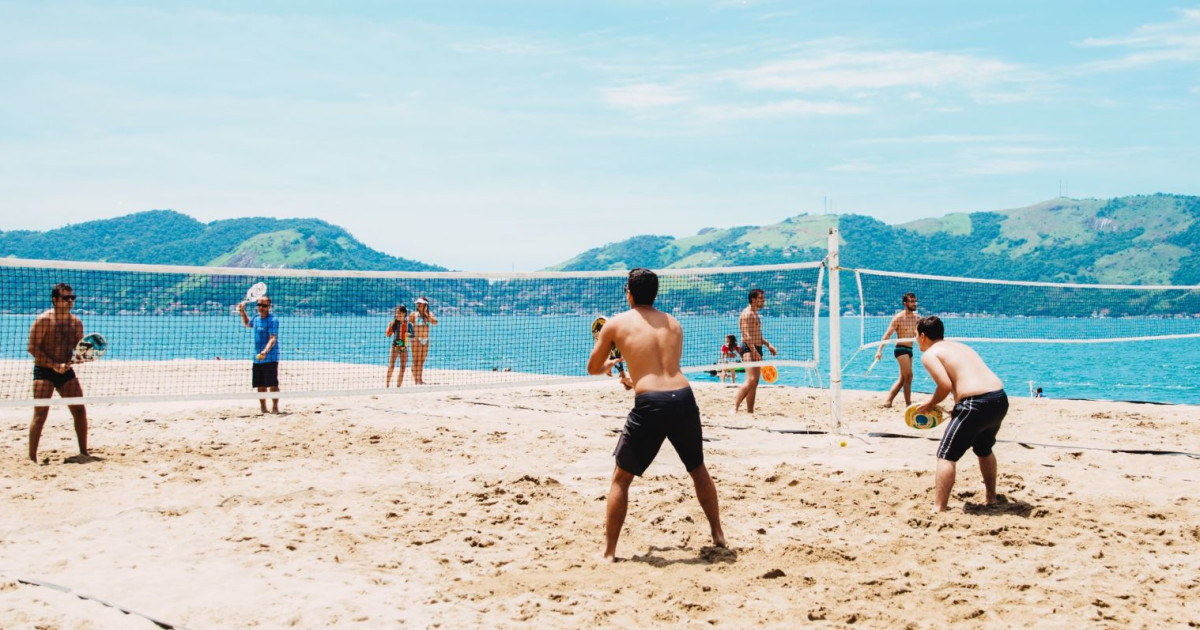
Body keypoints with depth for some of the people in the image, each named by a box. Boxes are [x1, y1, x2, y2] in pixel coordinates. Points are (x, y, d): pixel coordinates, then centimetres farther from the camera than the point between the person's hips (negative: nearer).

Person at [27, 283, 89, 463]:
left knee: (80, 411, 4)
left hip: (66, 372, 6)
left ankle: (84, 453, 16)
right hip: (44, 371, -5)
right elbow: (32, 347, -14)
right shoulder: (43, 320, -11)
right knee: (40, 414, -10)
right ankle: (32, 458, -4)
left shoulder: (76, 322, 6)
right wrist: (54, 365, -20)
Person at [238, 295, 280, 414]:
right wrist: (242, 312, 21)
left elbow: (273, 339, -22)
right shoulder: (256, 318, 11)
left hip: (270, 358, -7)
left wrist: (265, 351, -38)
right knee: (260, 386, 12)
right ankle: (263, 408, 21)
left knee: (272, 384, -7)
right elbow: (247, 324, 36)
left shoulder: (273, 320, -12)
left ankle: (275, 407, -1)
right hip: (258, 358, 7)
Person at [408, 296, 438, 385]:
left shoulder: (430, 314, 7)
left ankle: (420, 379, 17)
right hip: (416, 340, -4)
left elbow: (435, 322, -8)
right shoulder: (414, 315, -3)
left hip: (426, 340, 4)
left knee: (422, 361, 10)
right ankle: (416, 379, -6)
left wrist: (426, 314, -14)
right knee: (416, 360, -5)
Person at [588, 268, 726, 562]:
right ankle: (718, 535, 35)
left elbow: (593, 368, 19)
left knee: (621, 478, 11)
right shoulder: (674, 324, 19)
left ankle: (609, 551, 9)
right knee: (699, 470, 26)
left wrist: (611, 362, 42)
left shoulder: (616, 323, 9)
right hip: (683, 397, 4)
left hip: (649, 404, -3)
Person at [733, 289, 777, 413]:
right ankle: (735, 408, -22)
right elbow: (746, 335, -20)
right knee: (751, 380, -21)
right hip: (749, 349, -10)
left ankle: (750, 410, 11)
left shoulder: (755, 314, 20)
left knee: (755, 383, 8)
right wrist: (754, 351, -27)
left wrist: (768, 344, 21)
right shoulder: (747, 314, -11)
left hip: (756, 350, 10)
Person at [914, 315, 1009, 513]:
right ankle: (991, 497, 44)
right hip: (1000, 399, 8)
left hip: (977, 403, -8)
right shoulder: (960, 346, 26)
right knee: (984, 449, 32)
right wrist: (958, 407, 27)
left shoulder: (929, 354, 2)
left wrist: (931, 403, 5)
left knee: (946, 456, -1)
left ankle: (938, 510, -8)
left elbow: (945, 385, -12)